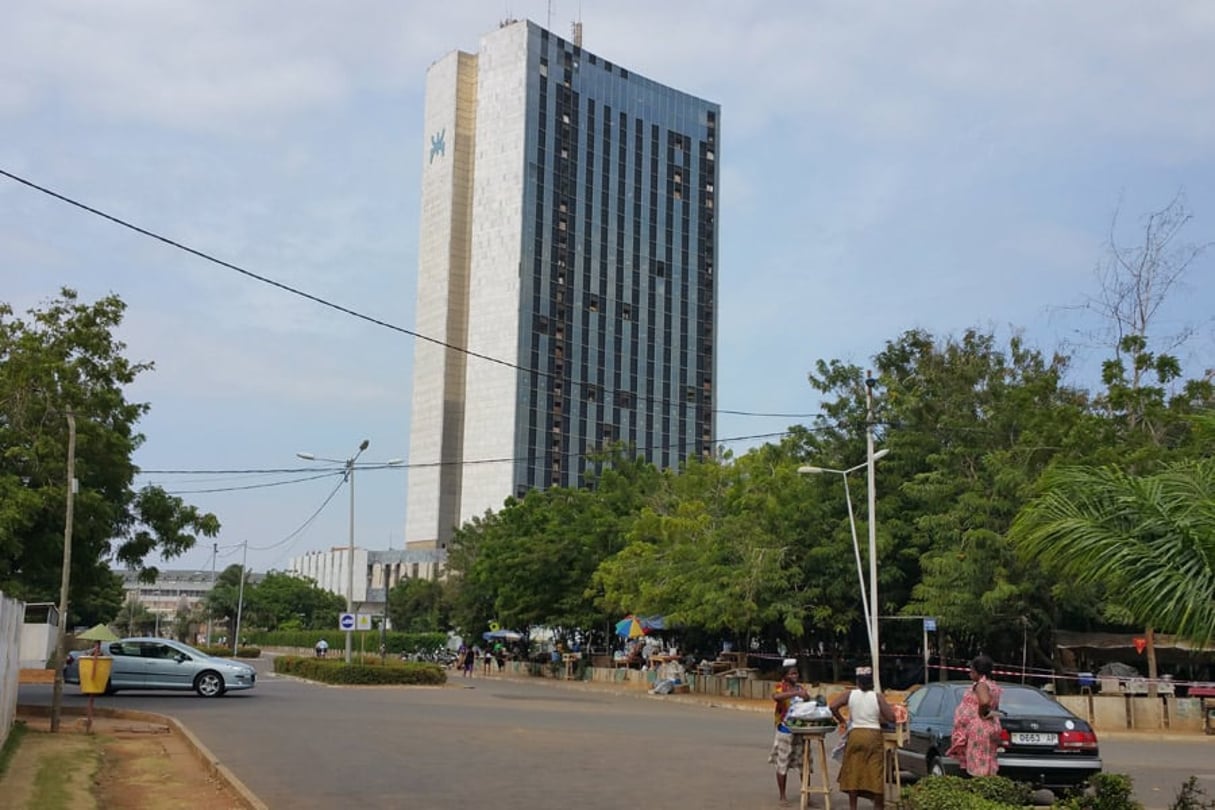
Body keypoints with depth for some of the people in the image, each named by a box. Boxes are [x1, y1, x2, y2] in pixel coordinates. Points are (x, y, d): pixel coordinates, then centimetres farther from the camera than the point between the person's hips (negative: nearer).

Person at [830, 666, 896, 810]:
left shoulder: (850, 694, -2)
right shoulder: (878, 697, -4)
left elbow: (832, 706, -11)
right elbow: (891, 718, -5)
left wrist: (841, 720, 4)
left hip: (855, 735, 1)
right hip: (874, 736, -1)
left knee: (853, 772, 9)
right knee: (875, 774, 5)